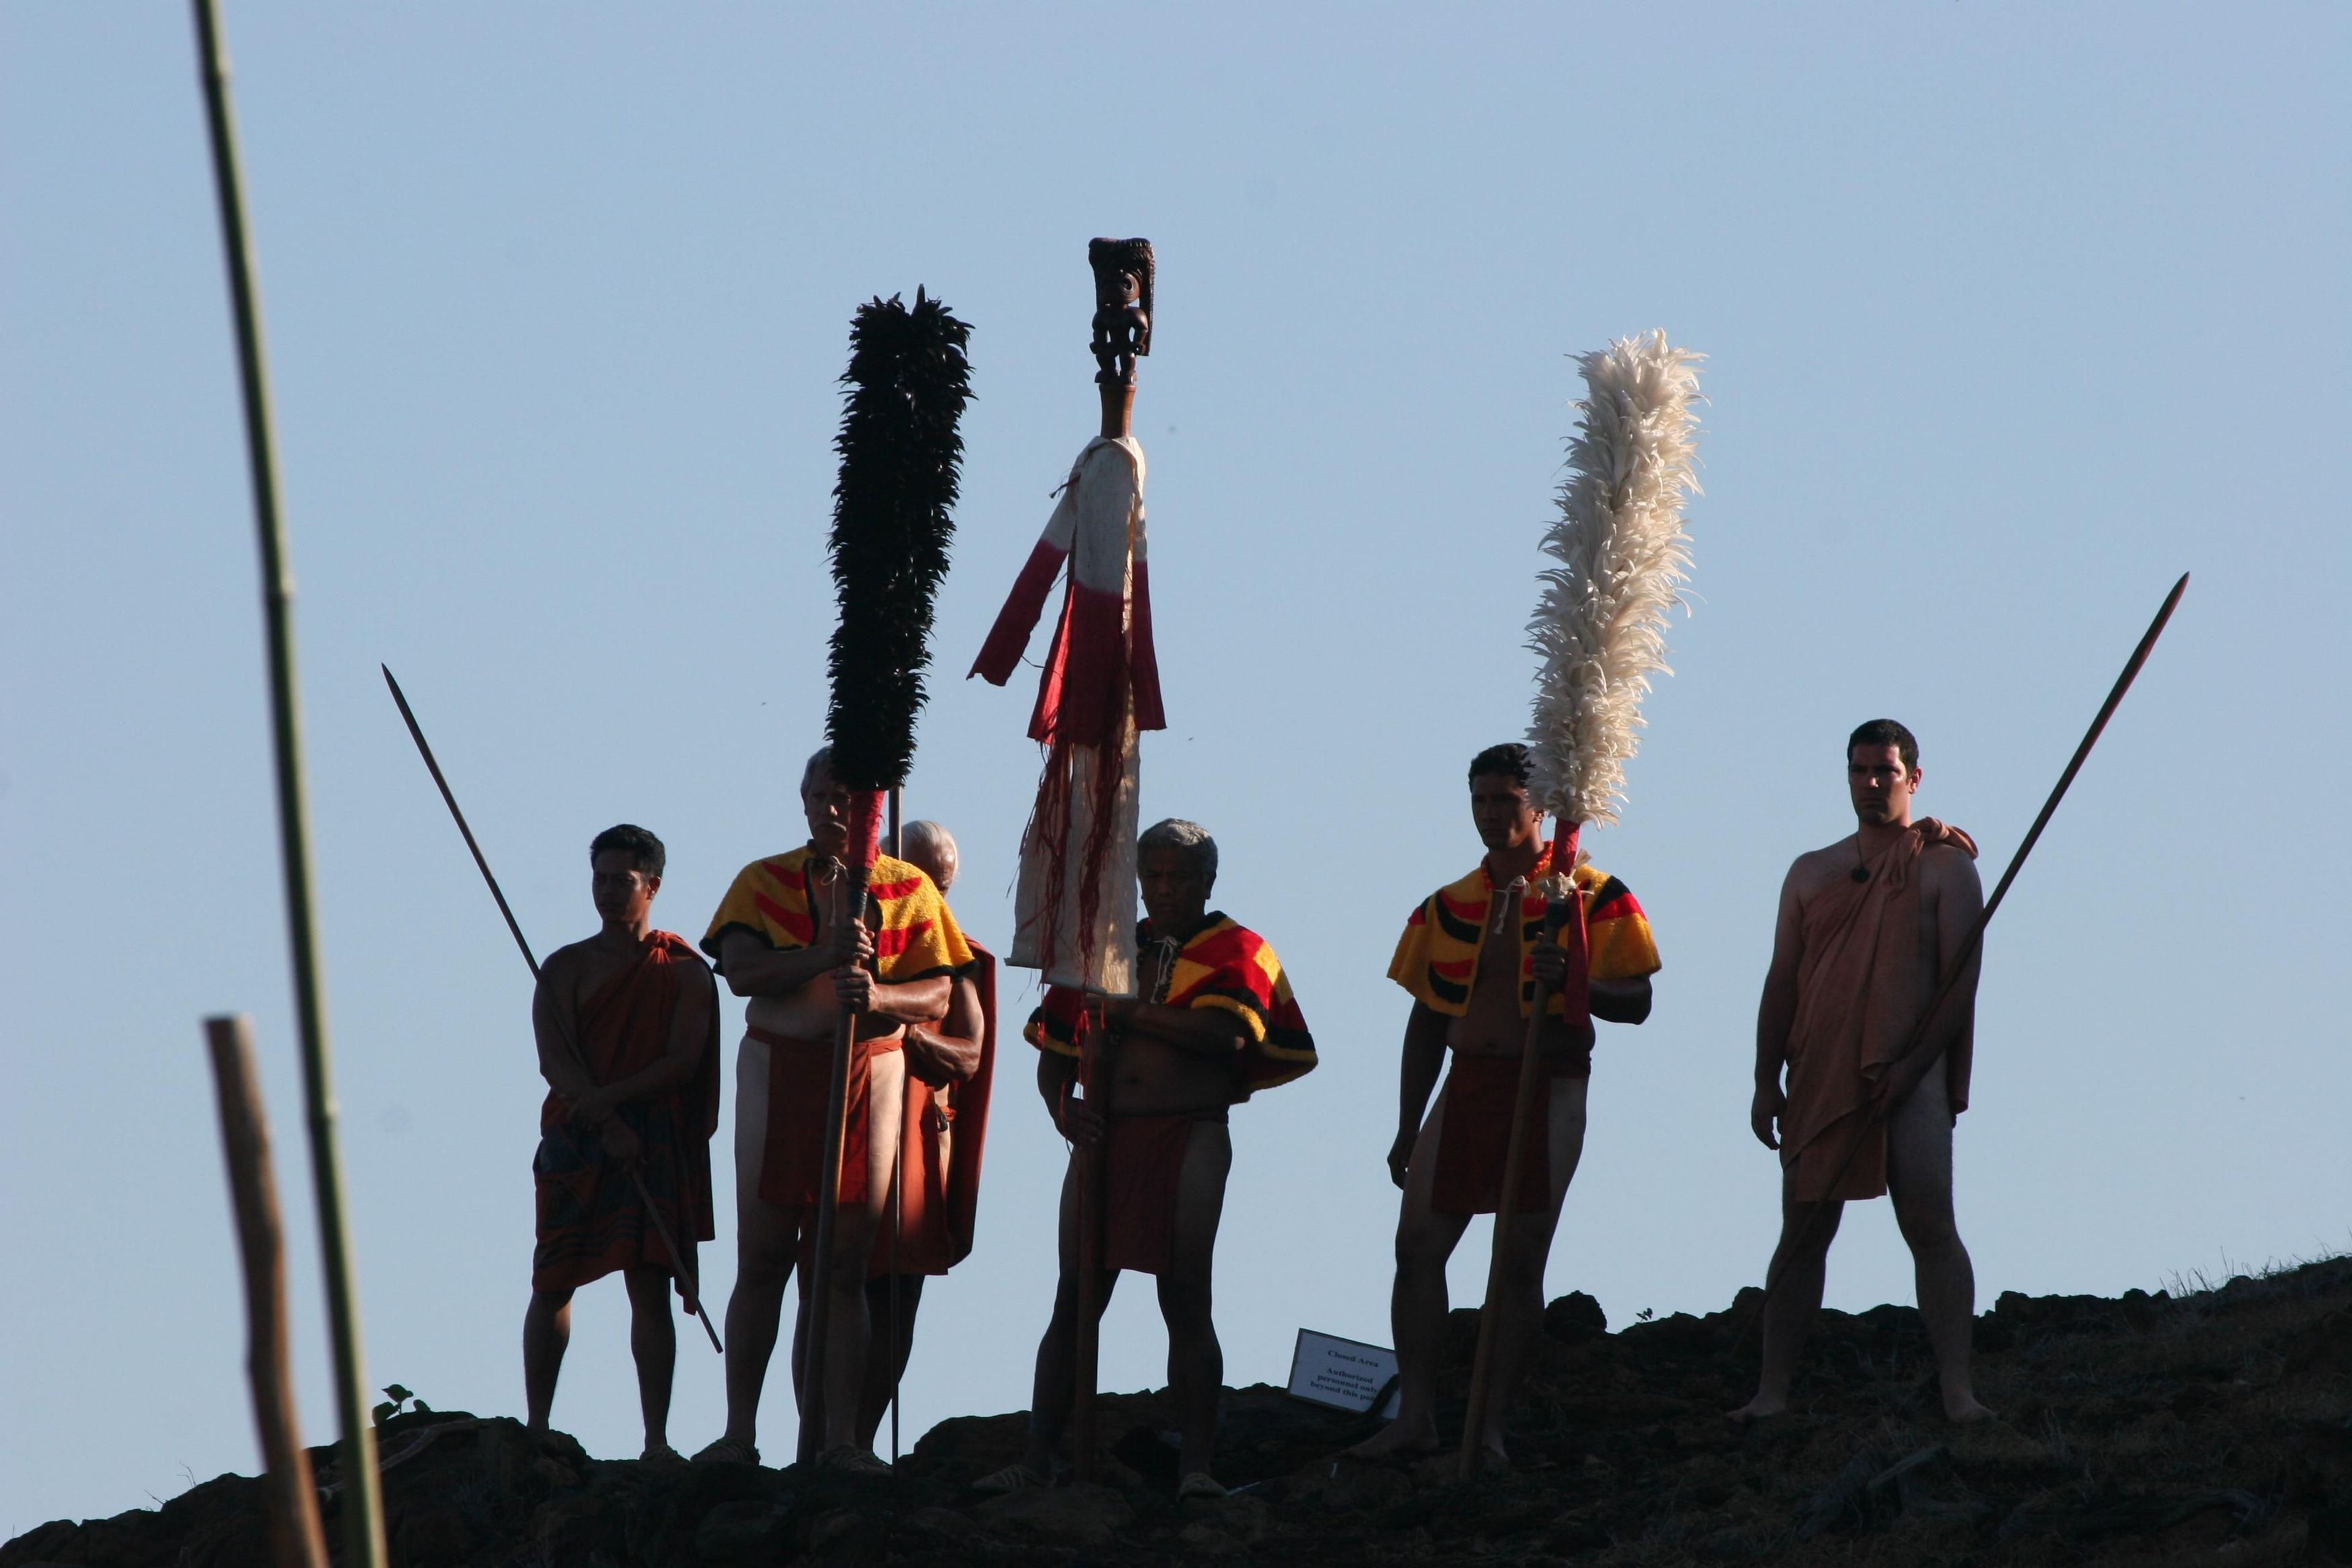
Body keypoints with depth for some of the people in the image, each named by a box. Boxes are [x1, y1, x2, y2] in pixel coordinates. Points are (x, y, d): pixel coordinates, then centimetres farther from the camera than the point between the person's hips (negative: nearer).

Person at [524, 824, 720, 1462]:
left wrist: (609, 1097, -17)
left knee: (650, 1284, -6)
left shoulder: (683, 972, 6)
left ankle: (656, 1439, -8)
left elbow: (683, 1060, -5)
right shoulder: (566, 968, 8)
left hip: (657, 1145, -1)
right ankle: (536, 1426, 9)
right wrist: (606, 1123, -17)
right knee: (552, 1284, 1)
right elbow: (554, 1059, -4)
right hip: (575, 1144, 1)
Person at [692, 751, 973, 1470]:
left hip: (869, 1071, 0)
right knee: (762, 1259, -1)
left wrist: (878, 994, -21)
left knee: (846, 1265, 0)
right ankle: (740, 1431, 2)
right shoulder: (765, 882, 6)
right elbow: (740, 971, -9)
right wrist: (825, 956, -22)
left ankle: (841, 1437, 0)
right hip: (778, 1067, 0)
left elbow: (937, 995, 0)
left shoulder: (908, 890, 6)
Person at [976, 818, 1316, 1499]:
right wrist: (1062, 1109, -2)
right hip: (1106, 1134, 4)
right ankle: (1038, 1456, 1)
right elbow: (1054, 1052, 18)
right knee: (1075, 1298, 1)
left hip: (1189, 1136, -4)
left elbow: (1224, 1035, -15)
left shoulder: (1234, 951, 4)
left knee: (1185, 1297, -8)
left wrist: (1131, 1012, -9)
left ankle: (1197, 1462, -8)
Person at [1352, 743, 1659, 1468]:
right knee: (1416, 1245, -3)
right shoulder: (1447, 906, 13)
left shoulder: (1592, 896, -1)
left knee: (1521, 1259, -4)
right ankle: (1415, 1414, 0)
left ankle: (1492, 1424, 0)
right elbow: (1427, 1021, 17)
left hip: (1549, 1088, -4)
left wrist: (1573, 980, -26)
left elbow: (1636, 1002, -6)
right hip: (1467, 1082, 4)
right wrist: (1407, 1129, 13)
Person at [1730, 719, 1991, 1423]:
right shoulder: (1812, 873, 17)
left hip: (1907, 1074, -4)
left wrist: (1915, 1064, -14)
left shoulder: (1943, 866, 4)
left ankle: (1957, 1390, -17)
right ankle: (1772, 1388, 3)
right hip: (1820, 1078, 4)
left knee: (1930, 1226, -13)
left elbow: (1961, 976, -4)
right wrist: (1766, 1081, 6)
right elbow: (1782, 982, 15)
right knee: (1803, 1233, 2)